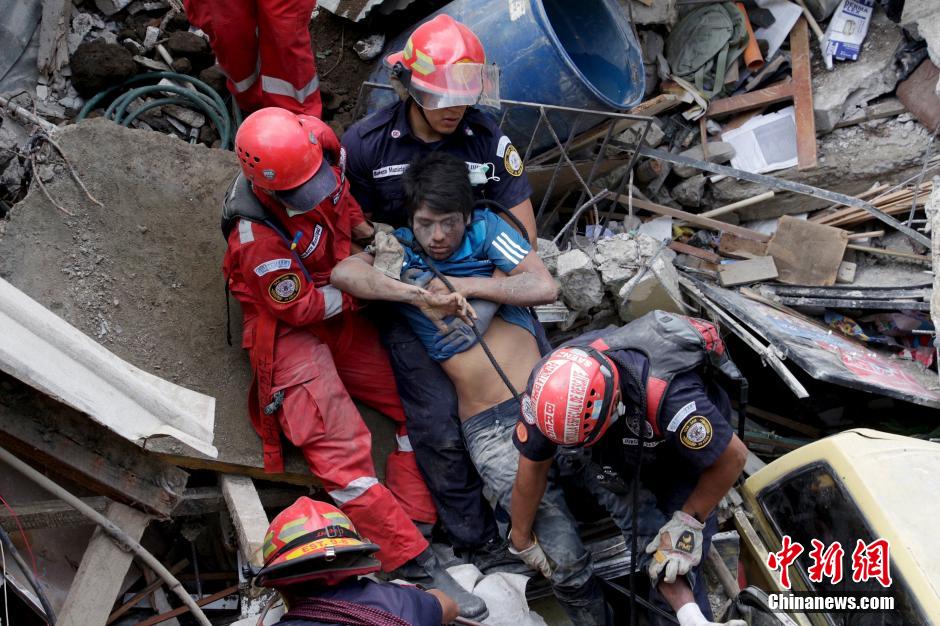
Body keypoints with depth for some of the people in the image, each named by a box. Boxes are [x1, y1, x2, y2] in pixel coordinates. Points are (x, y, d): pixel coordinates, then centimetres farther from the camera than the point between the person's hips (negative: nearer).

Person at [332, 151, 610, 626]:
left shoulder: (486, 229, 11)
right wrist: (419, 292, -18)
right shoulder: (400, 252, 9)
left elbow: (544, 288, -3)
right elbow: (344, 273, -12)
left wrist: (464, 285, -5)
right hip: (488, 426, -2)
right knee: (563, 559, -14)